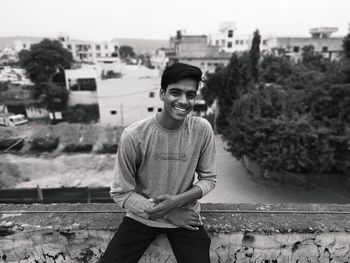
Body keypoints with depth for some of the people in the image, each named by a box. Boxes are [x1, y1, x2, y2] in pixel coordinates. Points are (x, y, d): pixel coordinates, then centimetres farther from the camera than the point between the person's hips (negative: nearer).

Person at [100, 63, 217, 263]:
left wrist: (177, 201, -19)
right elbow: (121, 193, -12)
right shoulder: (134, 135, -20)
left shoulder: (202, 130, -14)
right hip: (142, 216, -1)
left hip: (186, 217, 2)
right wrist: (170, 215, -15)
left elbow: (208, 179, -3)